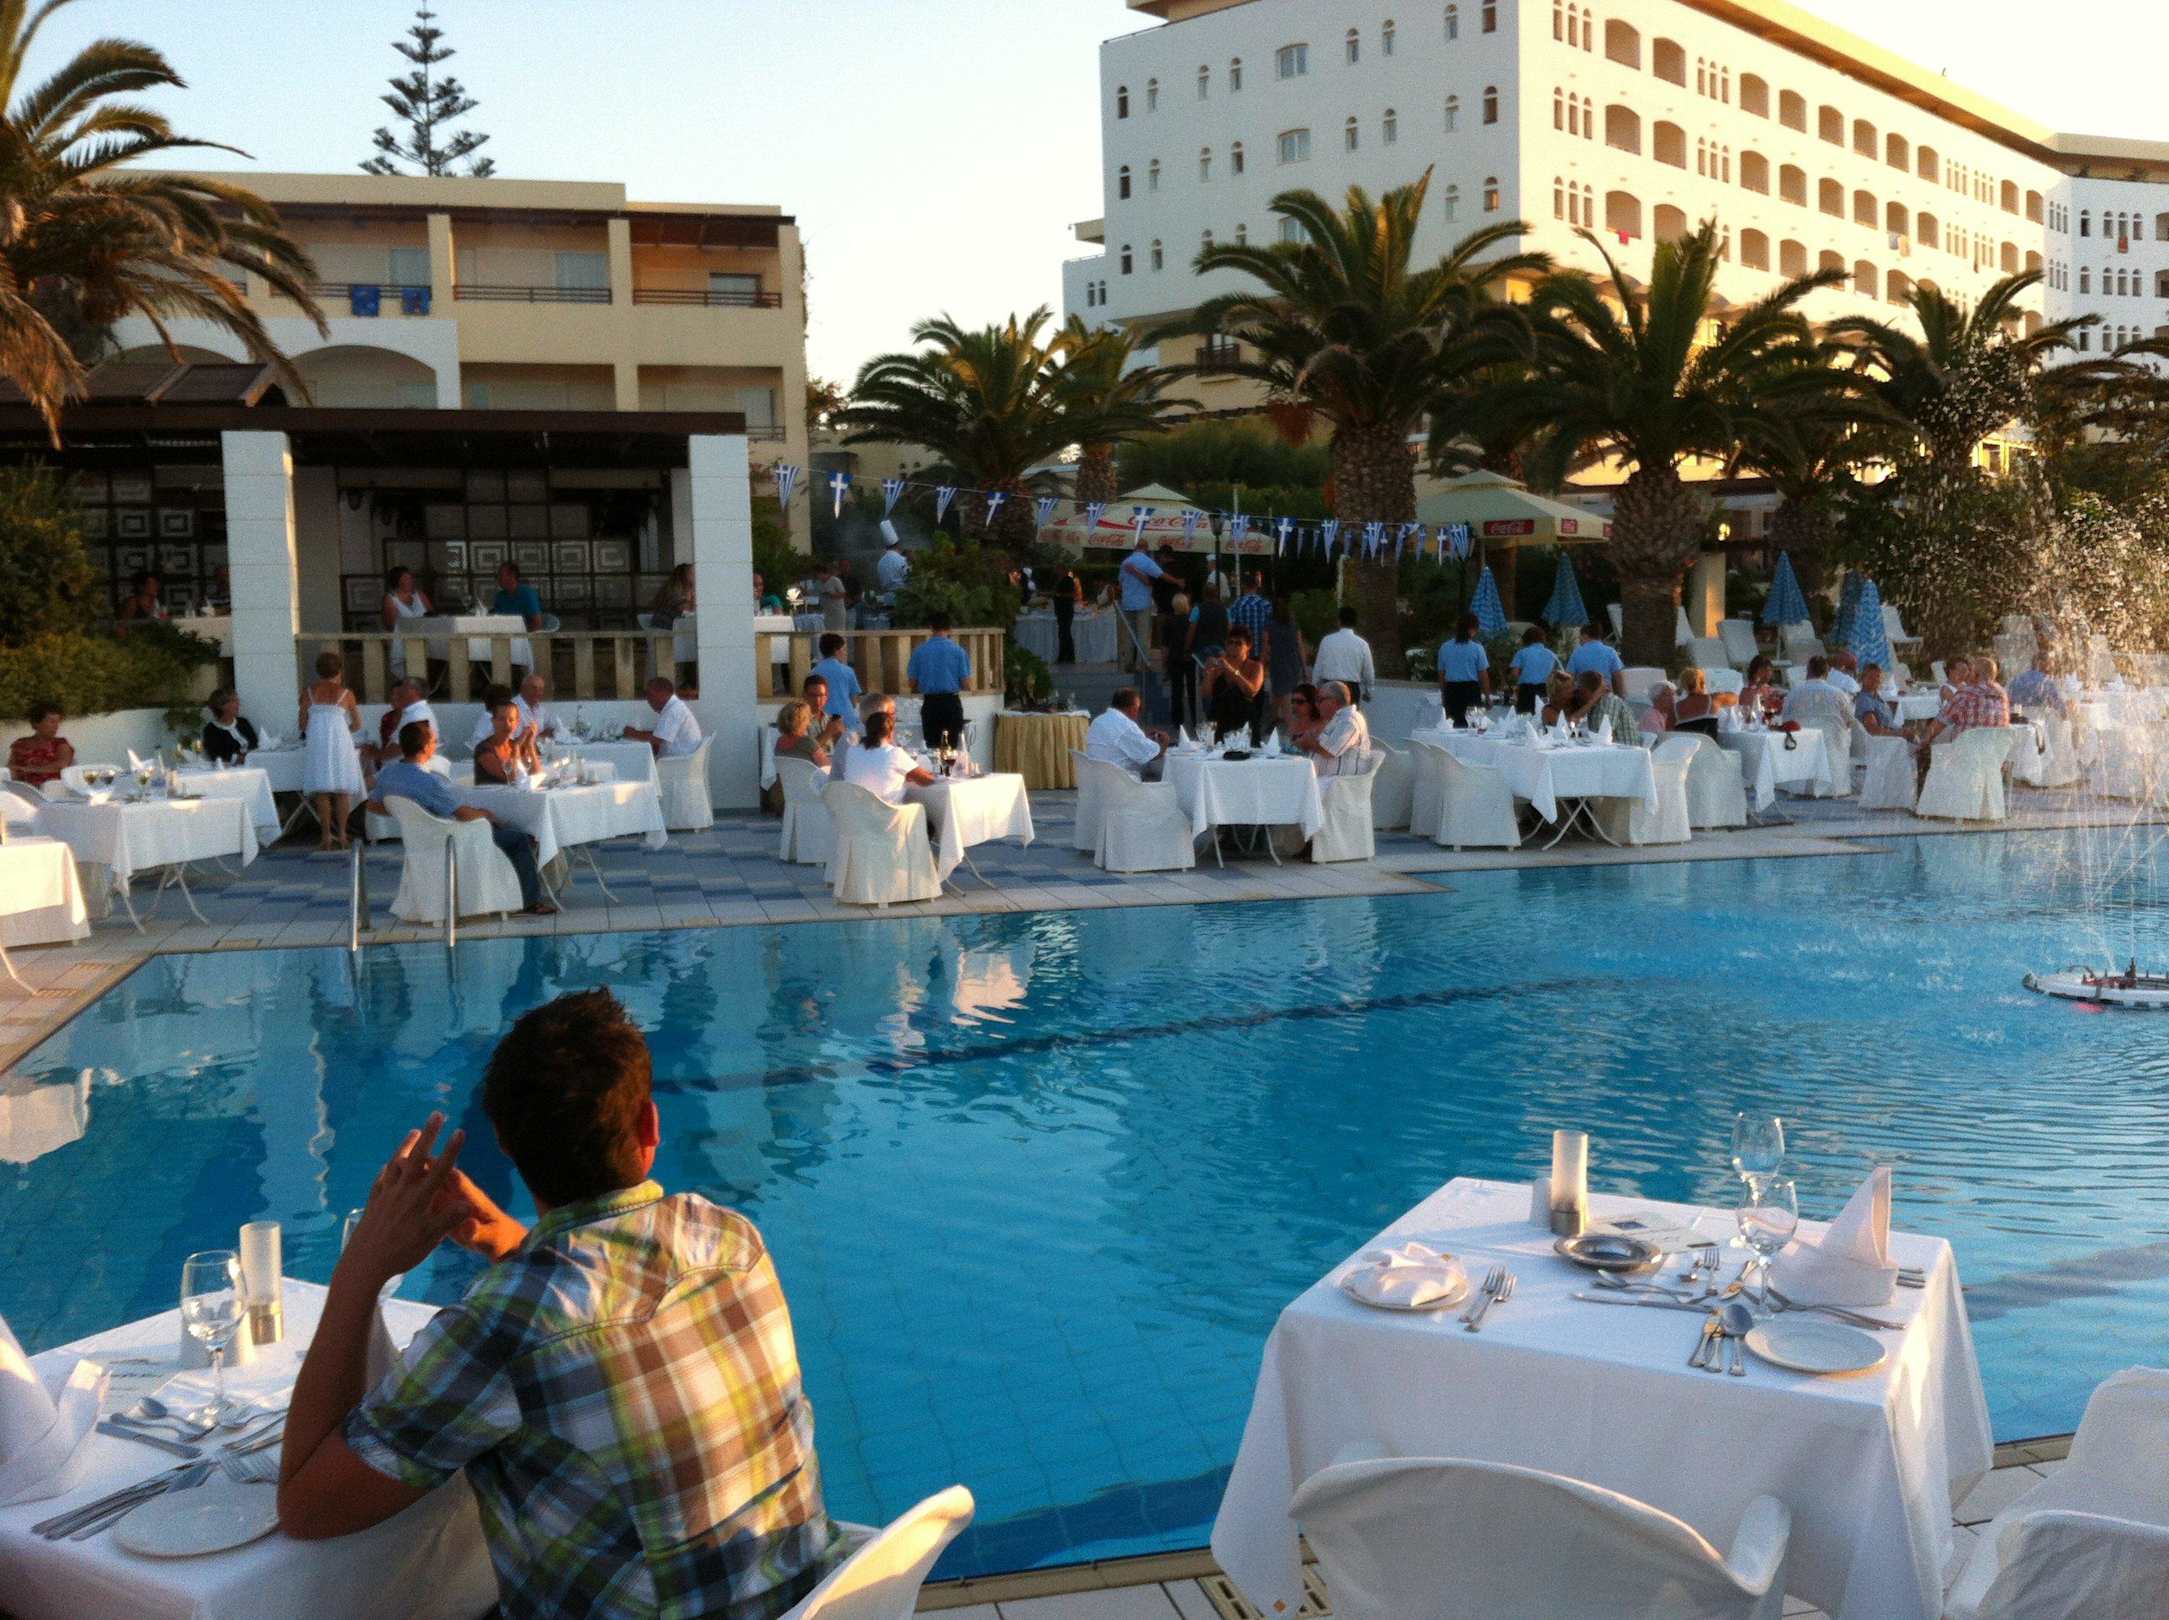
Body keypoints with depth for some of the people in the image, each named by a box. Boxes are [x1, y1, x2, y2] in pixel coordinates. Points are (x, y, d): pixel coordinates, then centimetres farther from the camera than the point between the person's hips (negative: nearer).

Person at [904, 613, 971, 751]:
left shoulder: (919, 651, -1)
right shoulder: (958, 651, -5)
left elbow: (912, 682, 3)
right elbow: (966, 683, -4)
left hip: (930, 703, 1)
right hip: (952, 703, -1)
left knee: (932, 746, 6)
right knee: (953, 746, 1)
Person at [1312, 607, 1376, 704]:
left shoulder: (1326, 641, 1)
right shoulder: (1362, 644, -2)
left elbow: (1317, 669, 5)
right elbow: (1369, 673, 6)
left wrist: (1317, 689, 18)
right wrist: (1367, 692, 23)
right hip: (1352, 688, -1)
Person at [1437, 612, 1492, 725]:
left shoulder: (1444, 647, 3)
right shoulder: (1477, 648, -6)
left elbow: (1441, 674, 8)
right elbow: (1483, 675, -5)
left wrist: (1443, 694, 17)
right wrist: (1487, 695, 4)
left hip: (1451, 690, 3)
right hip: (1471, 689, -3)